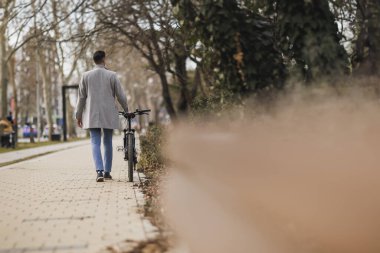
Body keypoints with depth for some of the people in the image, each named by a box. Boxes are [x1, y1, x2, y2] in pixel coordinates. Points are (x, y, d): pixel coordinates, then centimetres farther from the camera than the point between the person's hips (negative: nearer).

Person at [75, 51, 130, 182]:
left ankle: (99, 171, -18)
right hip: (109, 115, 0)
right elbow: (120, 95, 0)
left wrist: (78, 115, 11)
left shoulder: (86, 76, 0)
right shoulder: (112, 75, -3)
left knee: (95, 143, -1)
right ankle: (107, 172, 17)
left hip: (92, 115, 0)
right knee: (108, 142, 12)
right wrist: (126, 110, 16)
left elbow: (81, 97, 3)